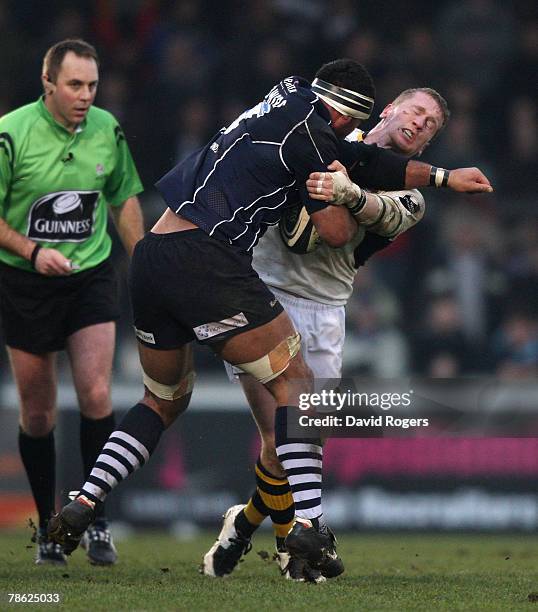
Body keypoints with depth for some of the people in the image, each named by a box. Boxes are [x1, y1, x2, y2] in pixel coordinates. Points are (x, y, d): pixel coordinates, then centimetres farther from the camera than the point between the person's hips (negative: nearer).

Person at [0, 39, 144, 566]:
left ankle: (96, 521, -2)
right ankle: (47, 527, 19)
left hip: (91, 277, 2)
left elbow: (124, 200, 13)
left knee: (96, 395, -14)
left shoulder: (107, 130, -1)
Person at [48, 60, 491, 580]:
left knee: (165, 398, 23)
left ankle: (81, 505, 11)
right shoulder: (310, 129, -3)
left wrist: (442, 177, 35)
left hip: (149, 258, 9)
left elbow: (364, 159, 30)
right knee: (294, 381, -1)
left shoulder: (285, 103, 22)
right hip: (203, 258, -9)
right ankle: (308, 525, -13)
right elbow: (336, 231, 1)